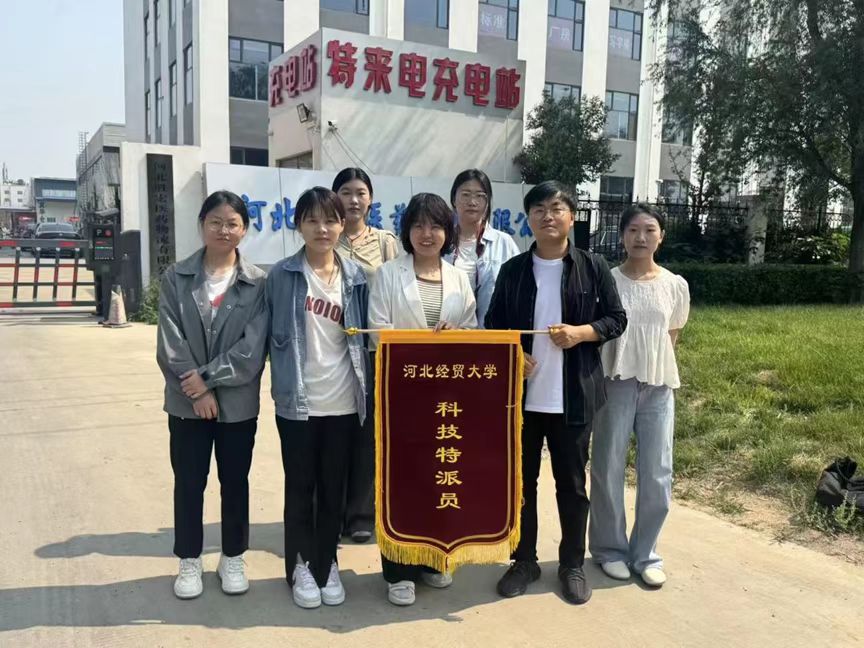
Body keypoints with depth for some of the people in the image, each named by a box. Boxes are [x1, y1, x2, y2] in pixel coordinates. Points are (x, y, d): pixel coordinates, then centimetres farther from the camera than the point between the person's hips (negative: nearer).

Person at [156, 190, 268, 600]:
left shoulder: (258, 283, -3)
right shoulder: (176, 278, 0)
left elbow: (253, 345, -10)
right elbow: (170, 341, -6)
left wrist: (209, 377, -15)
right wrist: (197, 390, -14)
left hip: (238, 401, 0)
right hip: (187, 401, 1)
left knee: (235, 480, 12)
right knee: (188, 481, 11)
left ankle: (233, 558, 29)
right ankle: (189, 561, 28)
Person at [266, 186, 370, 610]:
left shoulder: (356, 276, 3)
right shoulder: (282, 275, -3)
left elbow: (365, 335, 8)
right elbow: (272, 335, 1)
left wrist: (365, 388, 3)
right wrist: (285, 382, -1)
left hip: (343, 401, 2)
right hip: (297, 401, -2)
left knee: (334, 488, 13)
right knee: (300, 487, 10)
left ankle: (326, 563, 29)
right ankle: (301, 566, 27)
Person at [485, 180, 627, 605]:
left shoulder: (593, 267, 0)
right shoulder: (513, 270, 4)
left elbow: (616, 319, 2)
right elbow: (493, 324, 7)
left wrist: (581, 333, -16)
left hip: (573, 396, -1)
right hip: (521, 393, 2)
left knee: (572, 482, 10)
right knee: (521, 480, 11)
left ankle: (572, 565, 27)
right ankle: (524, 561, 27)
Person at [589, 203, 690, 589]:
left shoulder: (676, 285, 4)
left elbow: (671, 337, 15)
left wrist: (652, 364, 7)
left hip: (659, 388, 2)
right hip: (615, 385, -2)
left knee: (658, 476, 5)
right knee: (608, 471, 5)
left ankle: (644, 552, 23)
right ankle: (610, 548, 24)